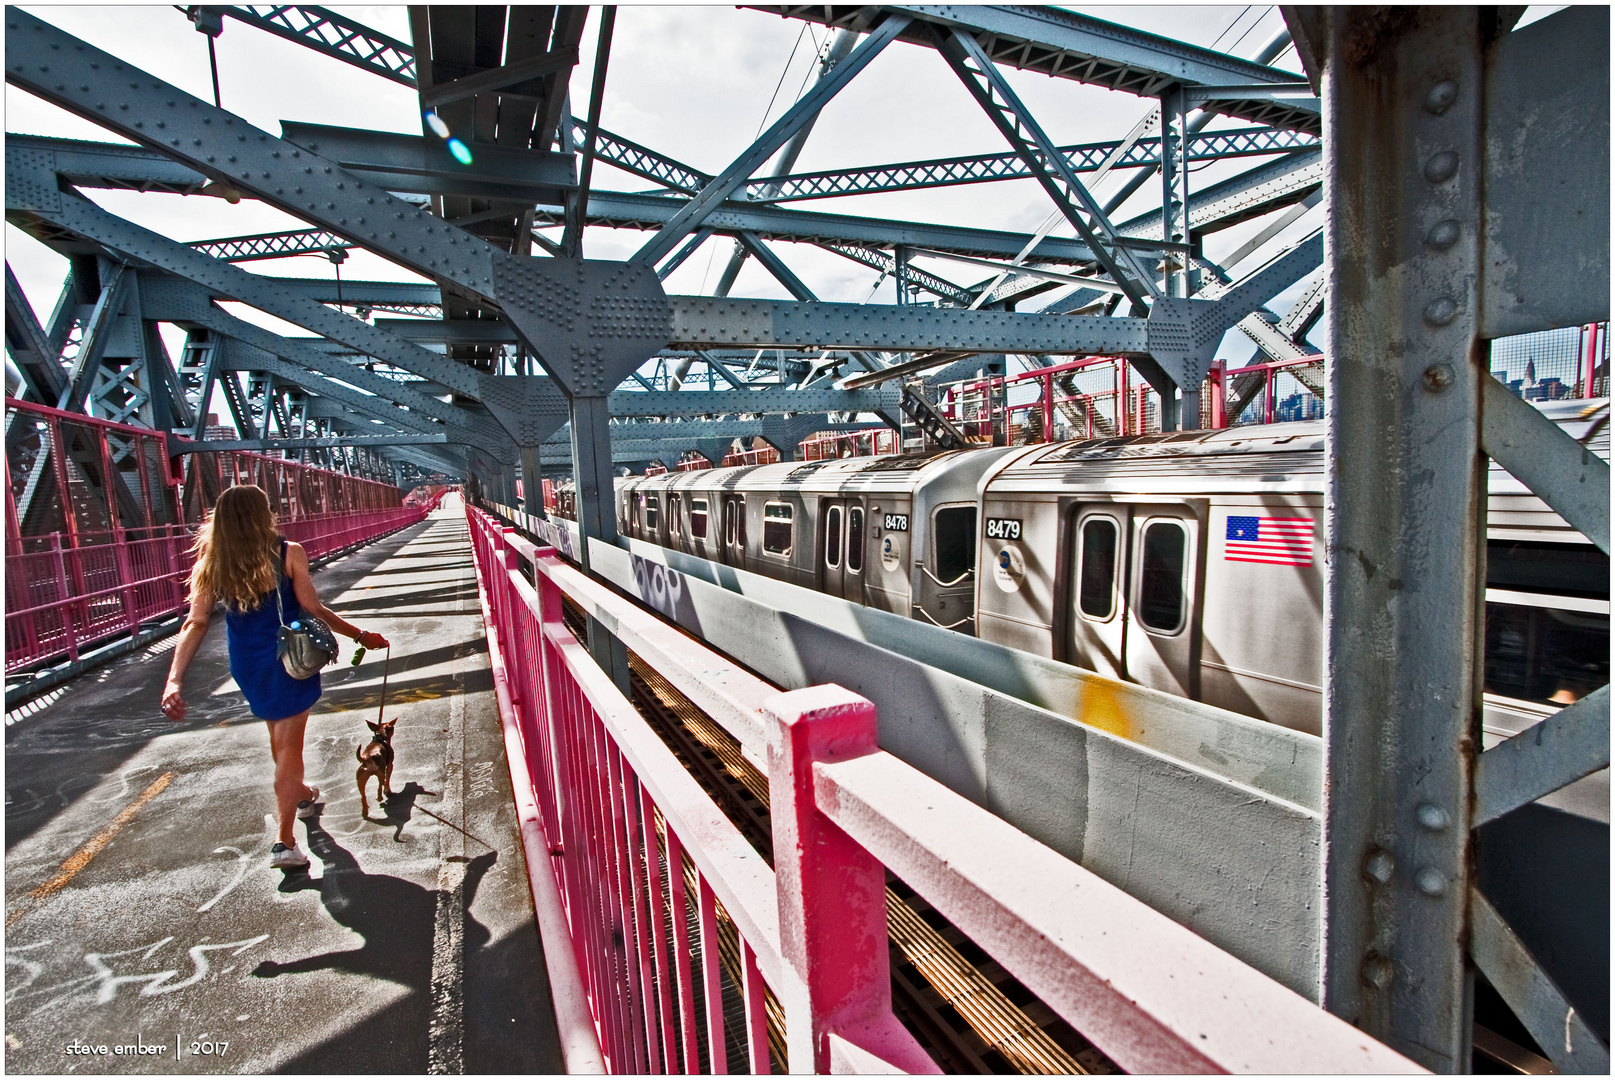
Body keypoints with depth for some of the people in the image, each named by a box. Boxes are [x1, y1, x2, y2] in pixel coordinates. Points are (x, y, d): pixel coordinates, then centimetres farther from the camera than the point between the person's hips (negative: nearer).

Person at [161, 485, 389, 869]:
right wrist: (361, 636, -5)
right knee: (290, 744, 2)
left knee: (279, 736, 25)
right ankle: (285, 841, -1)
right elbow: (313, 610, -14)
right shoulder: (289, 553, -15)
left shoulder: (212, 564, -4)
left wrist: (174, 679, -13)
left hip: (247, 666, 4)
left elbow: (196, 624, -11)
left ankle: (301, 794, 49)